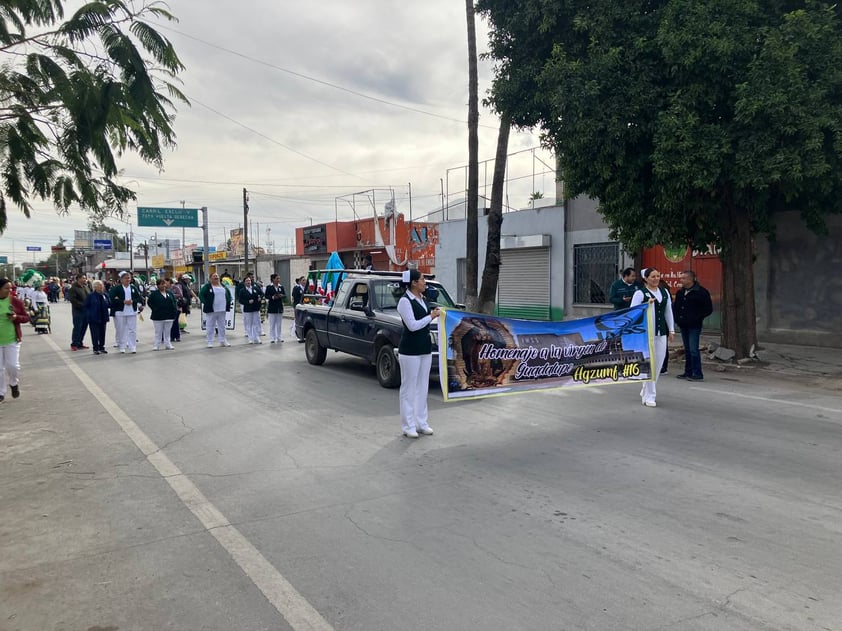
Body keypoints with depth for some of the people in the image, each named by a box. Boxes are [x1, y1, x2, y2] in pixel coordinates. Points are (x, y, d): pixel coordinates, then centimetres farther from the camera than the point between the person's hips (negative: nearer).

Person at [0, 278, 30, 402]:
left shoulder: (16, 301, -2)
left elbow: (26, 317, 4)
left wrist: (16, 317, -16)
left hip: (12, 339, -1)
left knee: (12, 365, -5)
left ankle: (14, 383, 26)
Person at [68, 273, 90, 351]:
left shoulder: (85, 286, 14)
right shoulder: (74, 288, -9)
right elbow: (72, 299, -17)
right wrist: (82, 305, -19)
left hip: (86, 310, 7)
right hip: (78, 311, -7)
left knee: (84, 327, 10)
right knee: (77, 328, -5)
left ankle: (80, 343, 19)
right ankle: (74, 344, 3)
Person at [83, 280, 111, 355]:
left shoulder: (105, 295, 7)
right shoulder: (90, 295, -6)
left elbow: (109, 304, 11)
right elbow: (86, 306, -2)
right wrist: (89, 314, -9)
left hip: (103, 318, 5)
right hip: (94, 319, -4)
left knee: (102, 334, 10)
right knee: (95, 334, -2)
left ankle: (101, 348, 20)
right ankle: (95, 349, 6)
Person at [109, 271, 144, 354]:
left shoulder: (133, 287, 7)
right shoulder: (117, 288, -1)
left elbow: (139, 298, 4)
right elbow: (112, 299, -10)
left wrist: (132, 301, -13)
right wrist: (123, 301, -17)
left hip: (132, 312, 2)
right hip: (120, 312, -2)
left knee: (132, 330, 1)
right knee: (121, 330, 5)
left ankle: (132, 347, 6)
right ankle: (122, 347, 14)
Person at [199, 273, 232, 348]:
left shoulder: (223, 286, 12)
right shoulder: (207, 286, -5)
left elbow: (228, 293, 23)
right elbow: (201, 295, -9)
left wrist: (228, 302, 9)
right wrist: (205, 303, -16)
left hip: (222, 310, 5)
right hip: (211, 310, -5)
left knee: (222, 326, 11)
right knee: (210, 326, 0)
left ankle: (222, 341, 21)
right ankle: (210, 342, 7)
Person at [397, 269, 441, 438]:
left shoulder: (422, 299, 11)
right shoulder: (405, 301, -14)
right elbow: (412, 325, -19)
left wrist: (434, 314, 6)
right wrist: (431, 316, -12)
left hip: (425, 348, 8)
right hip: (410, 350, -8)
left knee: (422, 387, 12)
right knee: (409, 388, 0)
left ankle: (421, 423, 21)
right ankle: (408, 426, 8)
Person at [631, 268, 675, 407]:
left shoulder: (664, 292, 13)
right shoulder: (640, 293, -5)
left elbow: (669, 312, 18)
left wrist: (671, 330, 16)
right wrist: (647, 304, -21)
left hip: (661, 333, 6)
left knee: (658, 364, 9)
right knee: (650, 364, -6)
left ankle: (645, 391, 28)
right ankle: (649, 396, 2)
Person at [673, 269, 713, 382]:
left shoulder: (701, 292, -9)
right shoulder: (680, 292, 11)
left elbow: (709, 309, -8)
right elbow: (676, 307, 24)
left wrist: (697, 318, -13)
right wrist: (677, 318, 9)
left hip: (694, 326, -7)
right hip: (683, 325, 7)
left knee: (693, 349, -10)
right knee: (687, 350, 12)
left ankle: (697, 374, -5)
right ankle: (688, 372, 19)